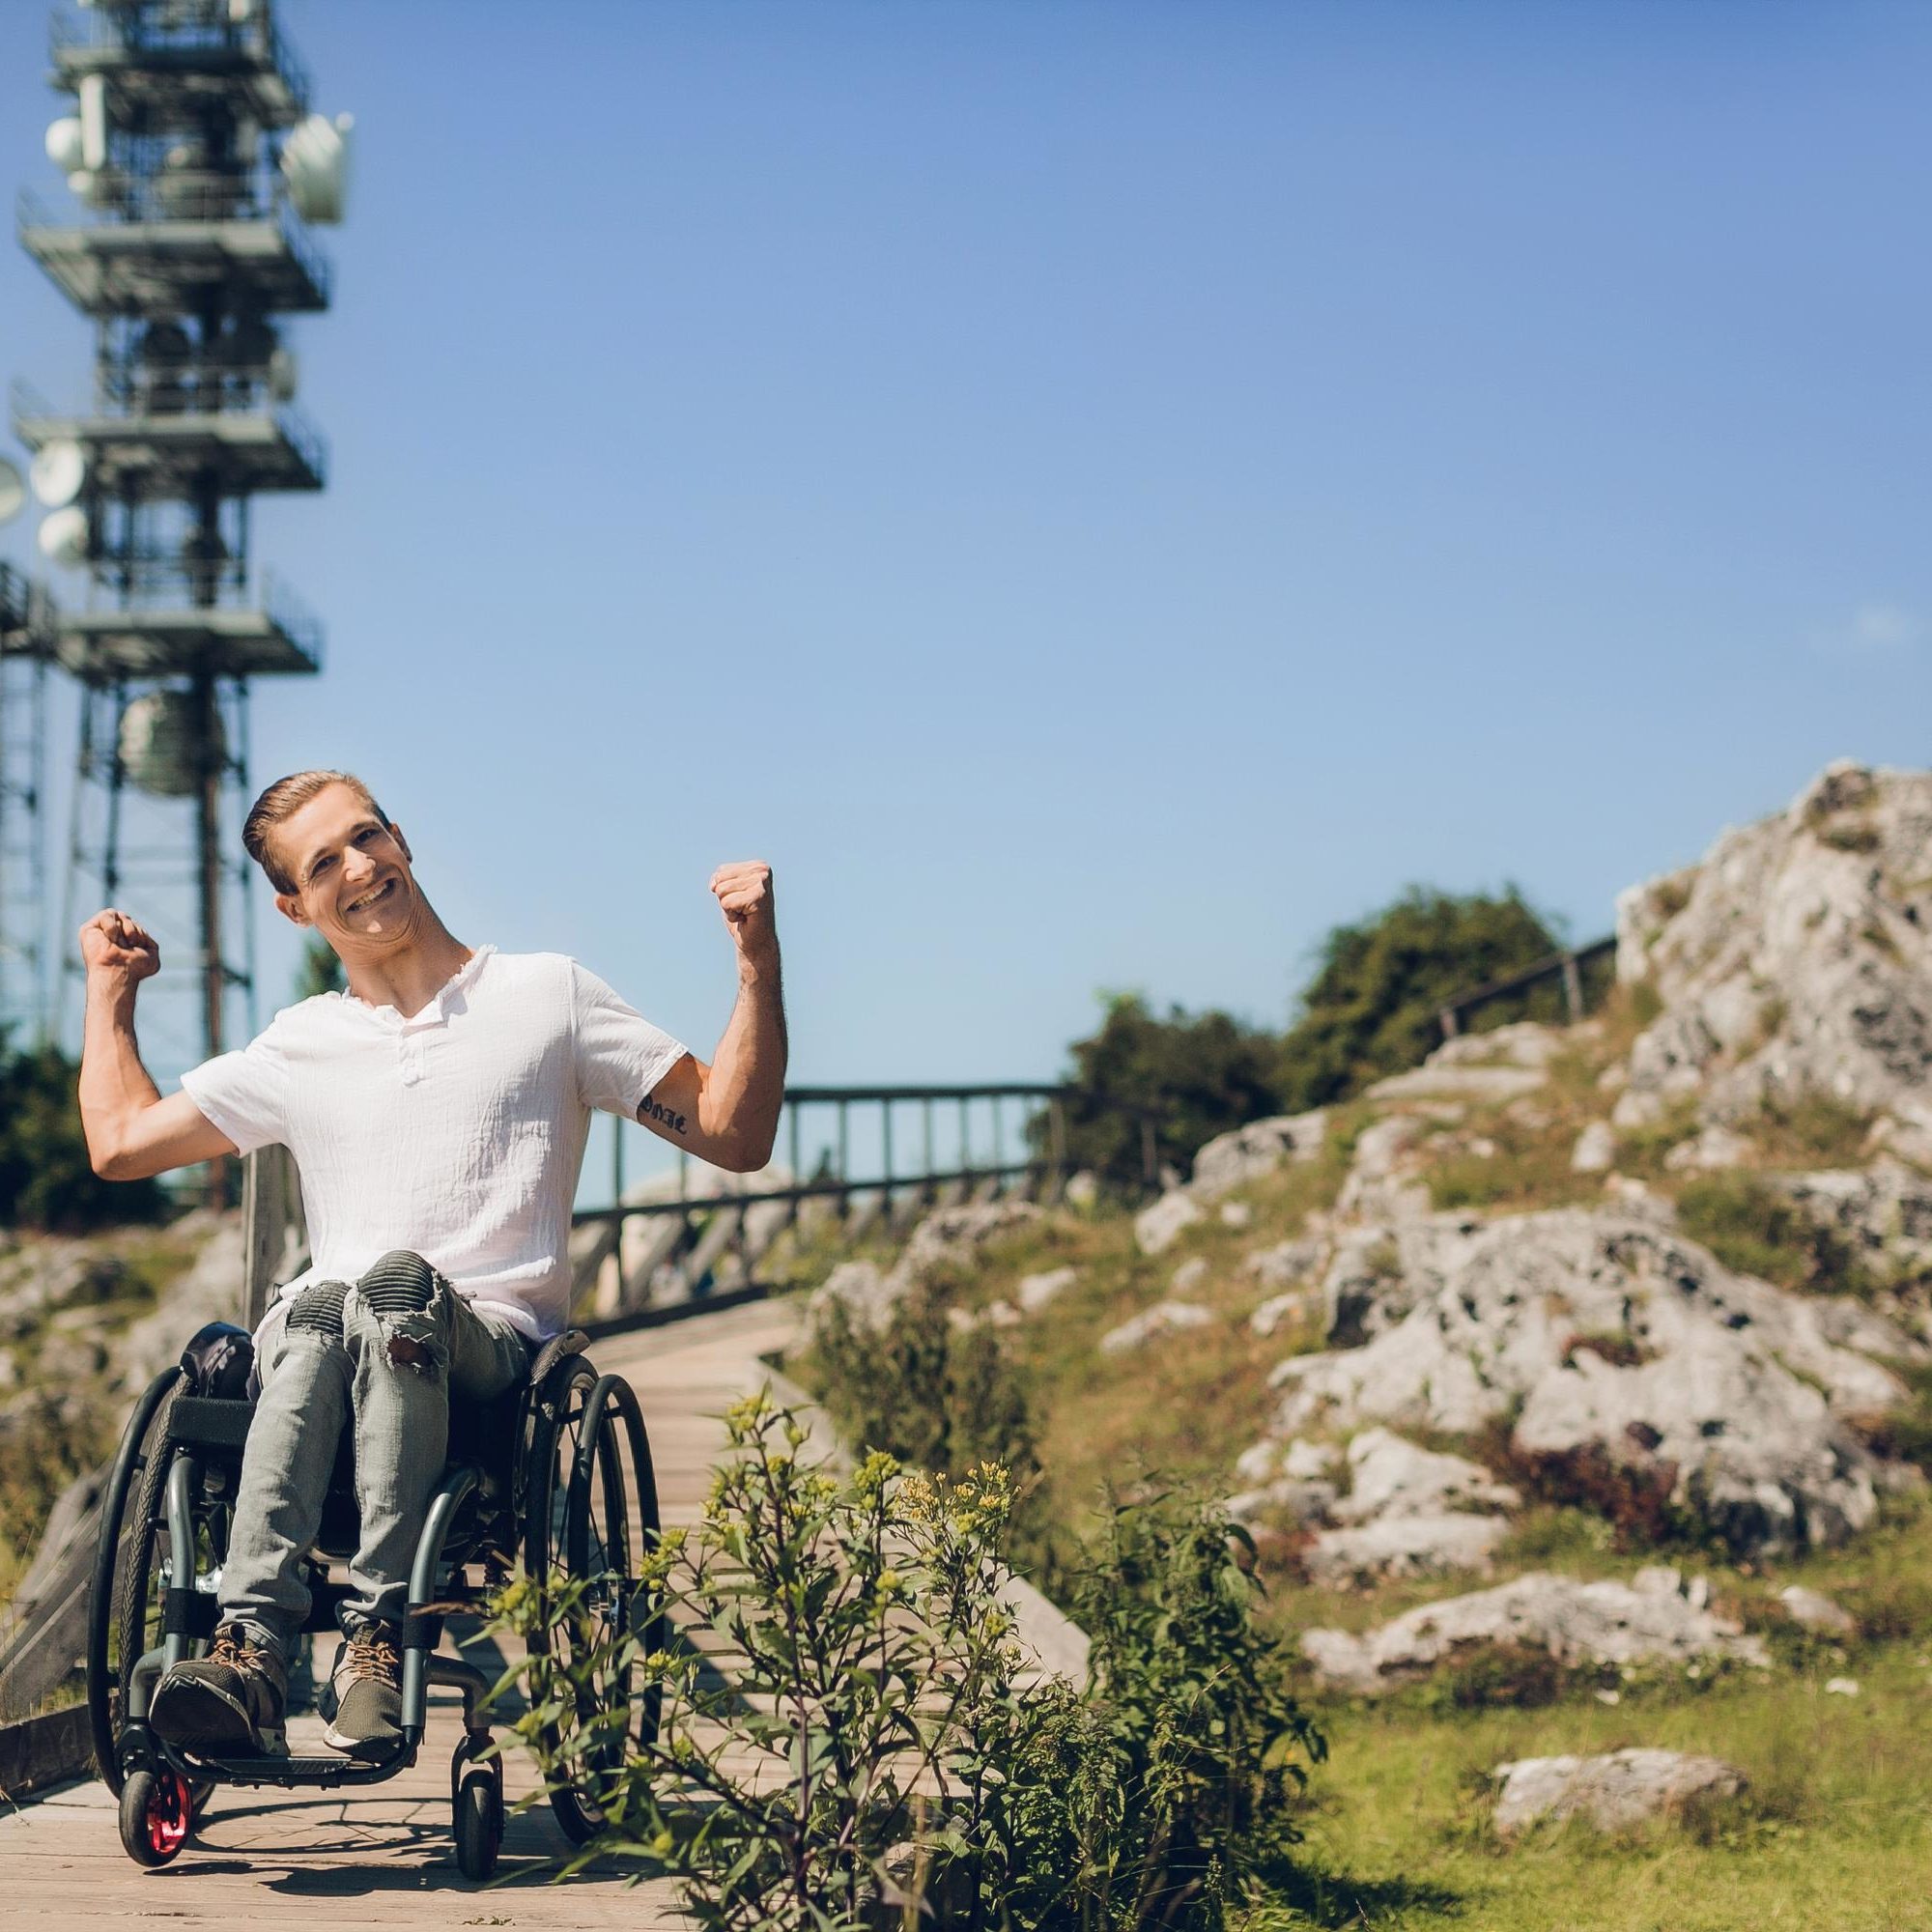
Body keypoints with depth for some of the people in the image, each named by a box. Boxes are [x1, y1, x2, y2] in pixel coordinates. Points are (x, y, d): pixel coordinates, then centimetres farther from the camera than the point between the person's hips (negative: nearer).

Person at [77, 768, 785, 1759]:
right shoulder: (299, 1046, 25)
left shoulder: (548, 996, 16)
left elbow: (733, 1137, 11)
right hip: (318, 1335, 2)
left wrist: (758, 962, 0)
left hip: (491, 1341, -2)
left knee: (398, 1282, -37)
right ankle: (250, 1649, -52)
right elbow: (120, 1141, 31)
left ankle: (377, 1640, -45)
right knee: (317, 1307, -36)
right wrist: (109, 987, 39)